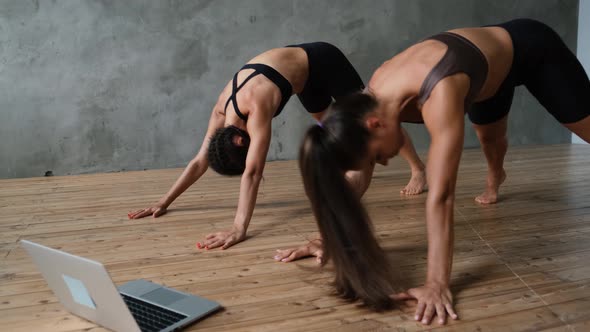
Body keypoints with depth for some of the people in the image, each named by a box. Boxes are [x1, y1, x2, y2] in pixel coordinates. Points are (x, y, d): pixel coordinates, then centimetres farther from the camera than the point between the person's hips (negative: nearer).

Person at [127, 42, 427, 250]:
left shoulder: (257, 105, -42)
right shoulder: (222, 111, -20)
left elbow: (253, 172, -48)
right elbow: (200, 161, -14)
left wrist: (239, 228, -55)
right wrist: (163, 202, -16)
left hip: (322, 61, -6)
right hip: (305, 75, 7)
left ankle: (418, 170, 23)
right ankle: (355, 169, 49)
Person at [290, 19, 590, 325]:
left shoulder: (440, 96, -48)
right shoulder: (372, 98, -27)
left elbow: (441, 196, -51)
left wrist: (436, 284, -52)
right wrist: (330, 237, -17)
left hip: (531, 51, -6)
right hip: (491, 58, 6)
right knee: (490, 139, 29)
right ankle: (494, 182, 64)